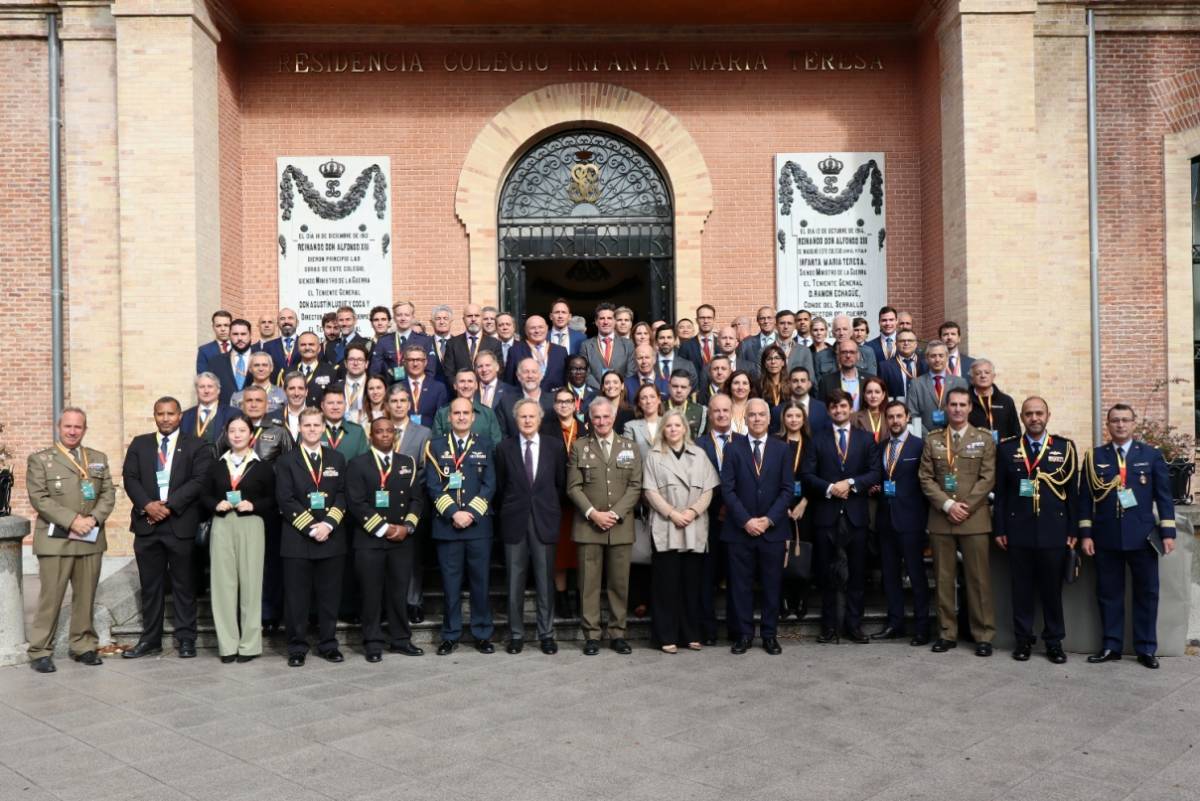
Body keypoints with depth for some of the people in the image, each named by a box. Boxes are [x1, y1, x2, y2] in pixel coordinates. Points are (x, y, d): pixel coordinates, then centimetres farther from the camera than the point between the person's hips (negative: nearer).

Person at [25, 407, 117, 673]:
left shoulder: (99, 459, 14)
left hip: (91, 539, 4)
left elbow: (108, 493, 8)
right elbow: (38, 497, -7)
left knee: (86, 597, 9)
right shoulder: (40, 459, 2)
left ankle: (83, 646, 18)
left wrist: (94, 518, -10)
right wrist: (71, 521, -15)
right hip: (55, 539, -4)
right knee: (50, 598, -2)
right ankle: (40, 652, 7)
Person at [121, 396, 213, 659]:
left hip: (181, 523, -3)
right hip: (147, 522, 3)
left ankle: (186, 638, 11)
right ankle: (150, 638, 18)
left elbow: (198, 481, -7)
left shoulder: (197, 446, 2)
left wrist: (169, 505, -15)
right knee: (150, 585, 9)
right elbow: (129, 478, 4)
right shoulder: (139, 444, 12)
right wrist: (147, 505, -12)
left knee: (184, 584, 4)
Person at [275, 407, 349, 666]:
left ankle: (328, 645, 16)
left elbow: (342, 495, 4)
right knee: (297, 598, 2)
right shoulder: (286, 462, 4)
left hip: (332, 538, 2)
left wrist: (328, 524, -11)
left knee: (330, 596, 6)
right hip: (297, 539, -2)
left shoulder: (337, 459, 12)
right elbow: (286, 501, -5)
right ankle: (297, 648, 11)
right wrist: (311, 528, -13)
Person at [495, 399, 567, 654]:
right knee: (515, 583, 5)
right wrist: (503, 516, 5)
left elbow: (561, 484, 8)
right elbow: (500, 487, 7)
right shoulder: (504, 448, 3)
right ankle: (516, 634, 16)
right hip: (514, 521, 0)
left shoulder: (554, 447, 4)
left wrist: (554, 513, 6)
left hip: (544, 521, 0)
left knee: (546, 581, 5)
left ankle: (546, 634, 15)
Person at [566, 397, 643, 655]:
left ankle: (617, 633, 15)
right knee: (589, 583, 0)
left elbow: (635, 486, 2)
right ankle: (591, 635, 8)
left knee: (620, 583, 5)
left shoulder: (630, 448, 9)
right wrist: (593, 513, -12)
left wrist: (615, 513, -10)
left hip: (621, 526, 1)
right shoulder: (579, 447, 6)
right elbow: (573, 487, 0)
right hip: (588, 525, -1)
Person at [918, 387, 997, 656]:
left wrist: (966, 507, -11)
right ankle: (947, 633, 13)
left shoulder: (984, 439, 6)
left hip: (974, 518, -2)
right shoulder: (932, 440, 10)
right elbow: (926, 479, 4)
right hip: (940, 518, 2)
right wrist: (947, 505, -9)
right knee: (944, 578, 5)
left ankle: (983, 635, 8)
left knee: (978, 578, 0)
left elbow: (987, 478, -2)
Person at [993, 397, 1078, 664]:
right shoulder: (1006, 449, 5)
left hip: (1053, 530, 0)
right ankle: (1023, 639, 16)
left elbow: (1072, 491, 4)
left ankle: (1054, 641, 19)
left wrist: (1073, 530, 1)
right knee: (1021, 588, 5)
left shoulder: (1065, 447, 5)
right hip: (1018, 531, 0)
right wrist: (999, 529, 0)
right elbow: (1000, 492, 4)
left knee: (1052, 588, 7)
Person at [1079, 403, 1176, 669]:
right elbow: (1086, 498, 4)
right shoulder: (1094, 457, 5)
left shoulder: (1152, 455, 5)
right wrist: (1086, 534, -1)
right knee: (1109, 593, 7)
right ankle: (1111, 646, 17)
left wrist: (1167, 532, -3)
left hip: (1142, 536, 0)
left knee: (1146, 593, 6)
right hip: (1106, 537, 0)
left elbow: (1163, 495, 4)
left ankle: (1146, 648, 17)